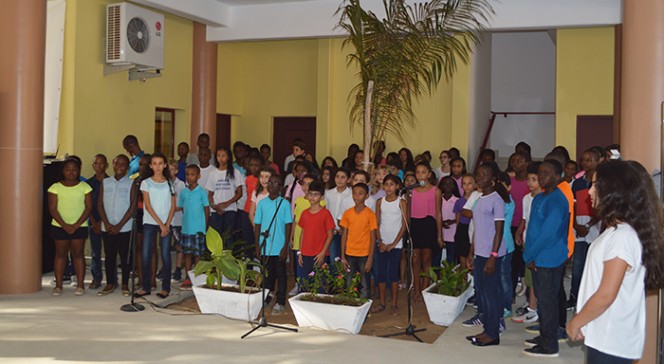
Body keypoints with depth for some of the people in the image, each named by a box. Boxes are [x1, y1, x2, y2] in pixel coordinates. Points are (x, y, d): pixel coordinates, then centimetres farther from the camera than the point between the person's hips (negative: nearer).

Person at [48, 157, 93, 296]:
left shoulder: (84, 187, 2)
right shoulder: (55, 187, 2)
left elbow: (88, 208, -2)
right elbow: (52, 209, -3)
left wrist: (76, 225, -11)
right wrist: (65, 225, -12)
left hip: (79, 226, 0)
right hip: (59, 226, 0)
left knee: (78, 254, 1)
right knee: (60, 253, 3)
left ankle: (80, 285, 5)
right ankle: (58, 285, 8)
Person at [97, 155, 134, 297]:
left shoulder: (131, 183, -1)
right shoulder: (105, 182, 8)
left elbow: (132, 206, -5)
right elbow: (100, 204, 6)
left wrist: (119, 225, -10)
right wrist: (107, 223, -7)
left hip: (124, 227, -2)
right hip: (107, 227, 3)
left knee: (125, 256, 2)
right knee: (109, 256, 7)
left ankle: (125, 285, 12)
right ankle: (110, 284, 17)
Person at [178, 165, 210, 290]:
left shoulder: (202, 192, -5)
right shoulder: (183, 192, 7)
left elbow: (207, 210, -2)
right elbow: (182, 208, 15)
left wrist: (204, 226, -3)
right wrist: (187, 221, 6)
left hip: (198, 229, -4)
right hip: (186, 228, 4)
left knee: (198, 255, 2)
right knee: (187, 254, 8)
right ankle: (187, 279, 16)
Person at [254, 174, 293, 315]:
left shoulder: (284, 203, -2)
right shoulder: (262, 203, 5)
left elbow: (288, 225, -3)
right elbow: (257, 224, 8)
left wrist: (285, 246, -8)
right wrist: (257, 245, 4)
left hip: (279, 247, -2)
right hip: (265, 246, 2)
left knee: (280, 274, 4)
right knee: (267, 273, 11)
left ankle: (280, 302, 13)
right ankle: (266, 299, 25)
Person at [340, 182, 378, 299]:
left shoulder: (370, 214, -5)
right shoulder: (347, 213, 4)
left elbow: (373, 238, -4)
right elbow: (344, 235, 7)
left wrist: (370, 259, -9)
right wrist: (343, 256, 3)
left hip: (364, 255, -3)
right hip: (350, 254, 3)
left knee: (364, 287, 3)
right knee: (349, 286, 6)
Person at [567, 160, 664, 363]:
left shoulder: (622, 237, -20)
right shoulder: (615, 231, 11)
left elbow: (605, 296, -21)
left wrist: (576, 323, -9)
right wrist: (582, 322, 15)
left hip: (611, 342, -9)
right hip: (604, 337, 9)